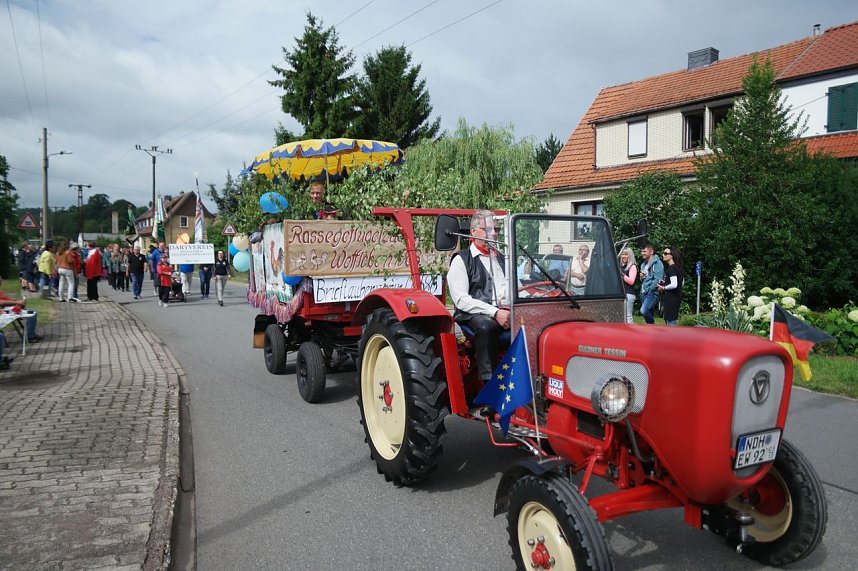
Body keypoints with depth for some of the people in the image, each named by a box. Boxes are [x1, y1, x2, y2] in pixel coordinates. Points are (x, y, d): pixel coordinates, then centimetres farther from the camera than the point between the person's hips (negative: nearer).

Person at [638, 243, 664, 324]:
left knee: (644, 310, -25)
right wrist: (641, 277, 5)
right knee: (649, 314, 9)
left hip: (652, 293, -8)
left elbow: (658, 279, -15)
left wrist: (649, 290, -15)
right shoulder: (643, 265, 19)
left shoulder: (657, 263, -6)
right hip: (643, 293, 8)